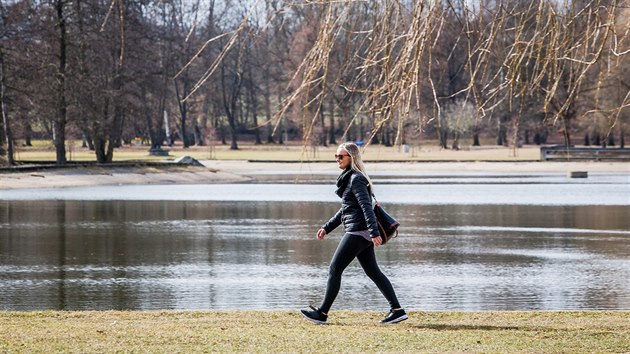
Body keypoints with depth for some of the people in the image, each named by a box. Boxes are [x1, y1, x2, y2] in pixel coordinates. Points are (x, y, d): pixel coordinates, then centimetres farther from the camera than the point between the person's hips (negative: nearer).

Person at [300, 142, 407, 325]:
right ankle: (397, 310, 6)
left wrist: (374, 232, -30)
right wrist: (327, 227, 25)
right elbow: (345, 209, 26)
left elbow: (366, 207, -22)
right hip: (363, 234, 10)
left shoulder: (356, 179, -12)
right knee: (373, 271, 9)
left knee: (335, 269, -4)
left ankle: (322, 313, 1)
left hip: (357, 232, -10)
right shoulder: (348, 178, 18)